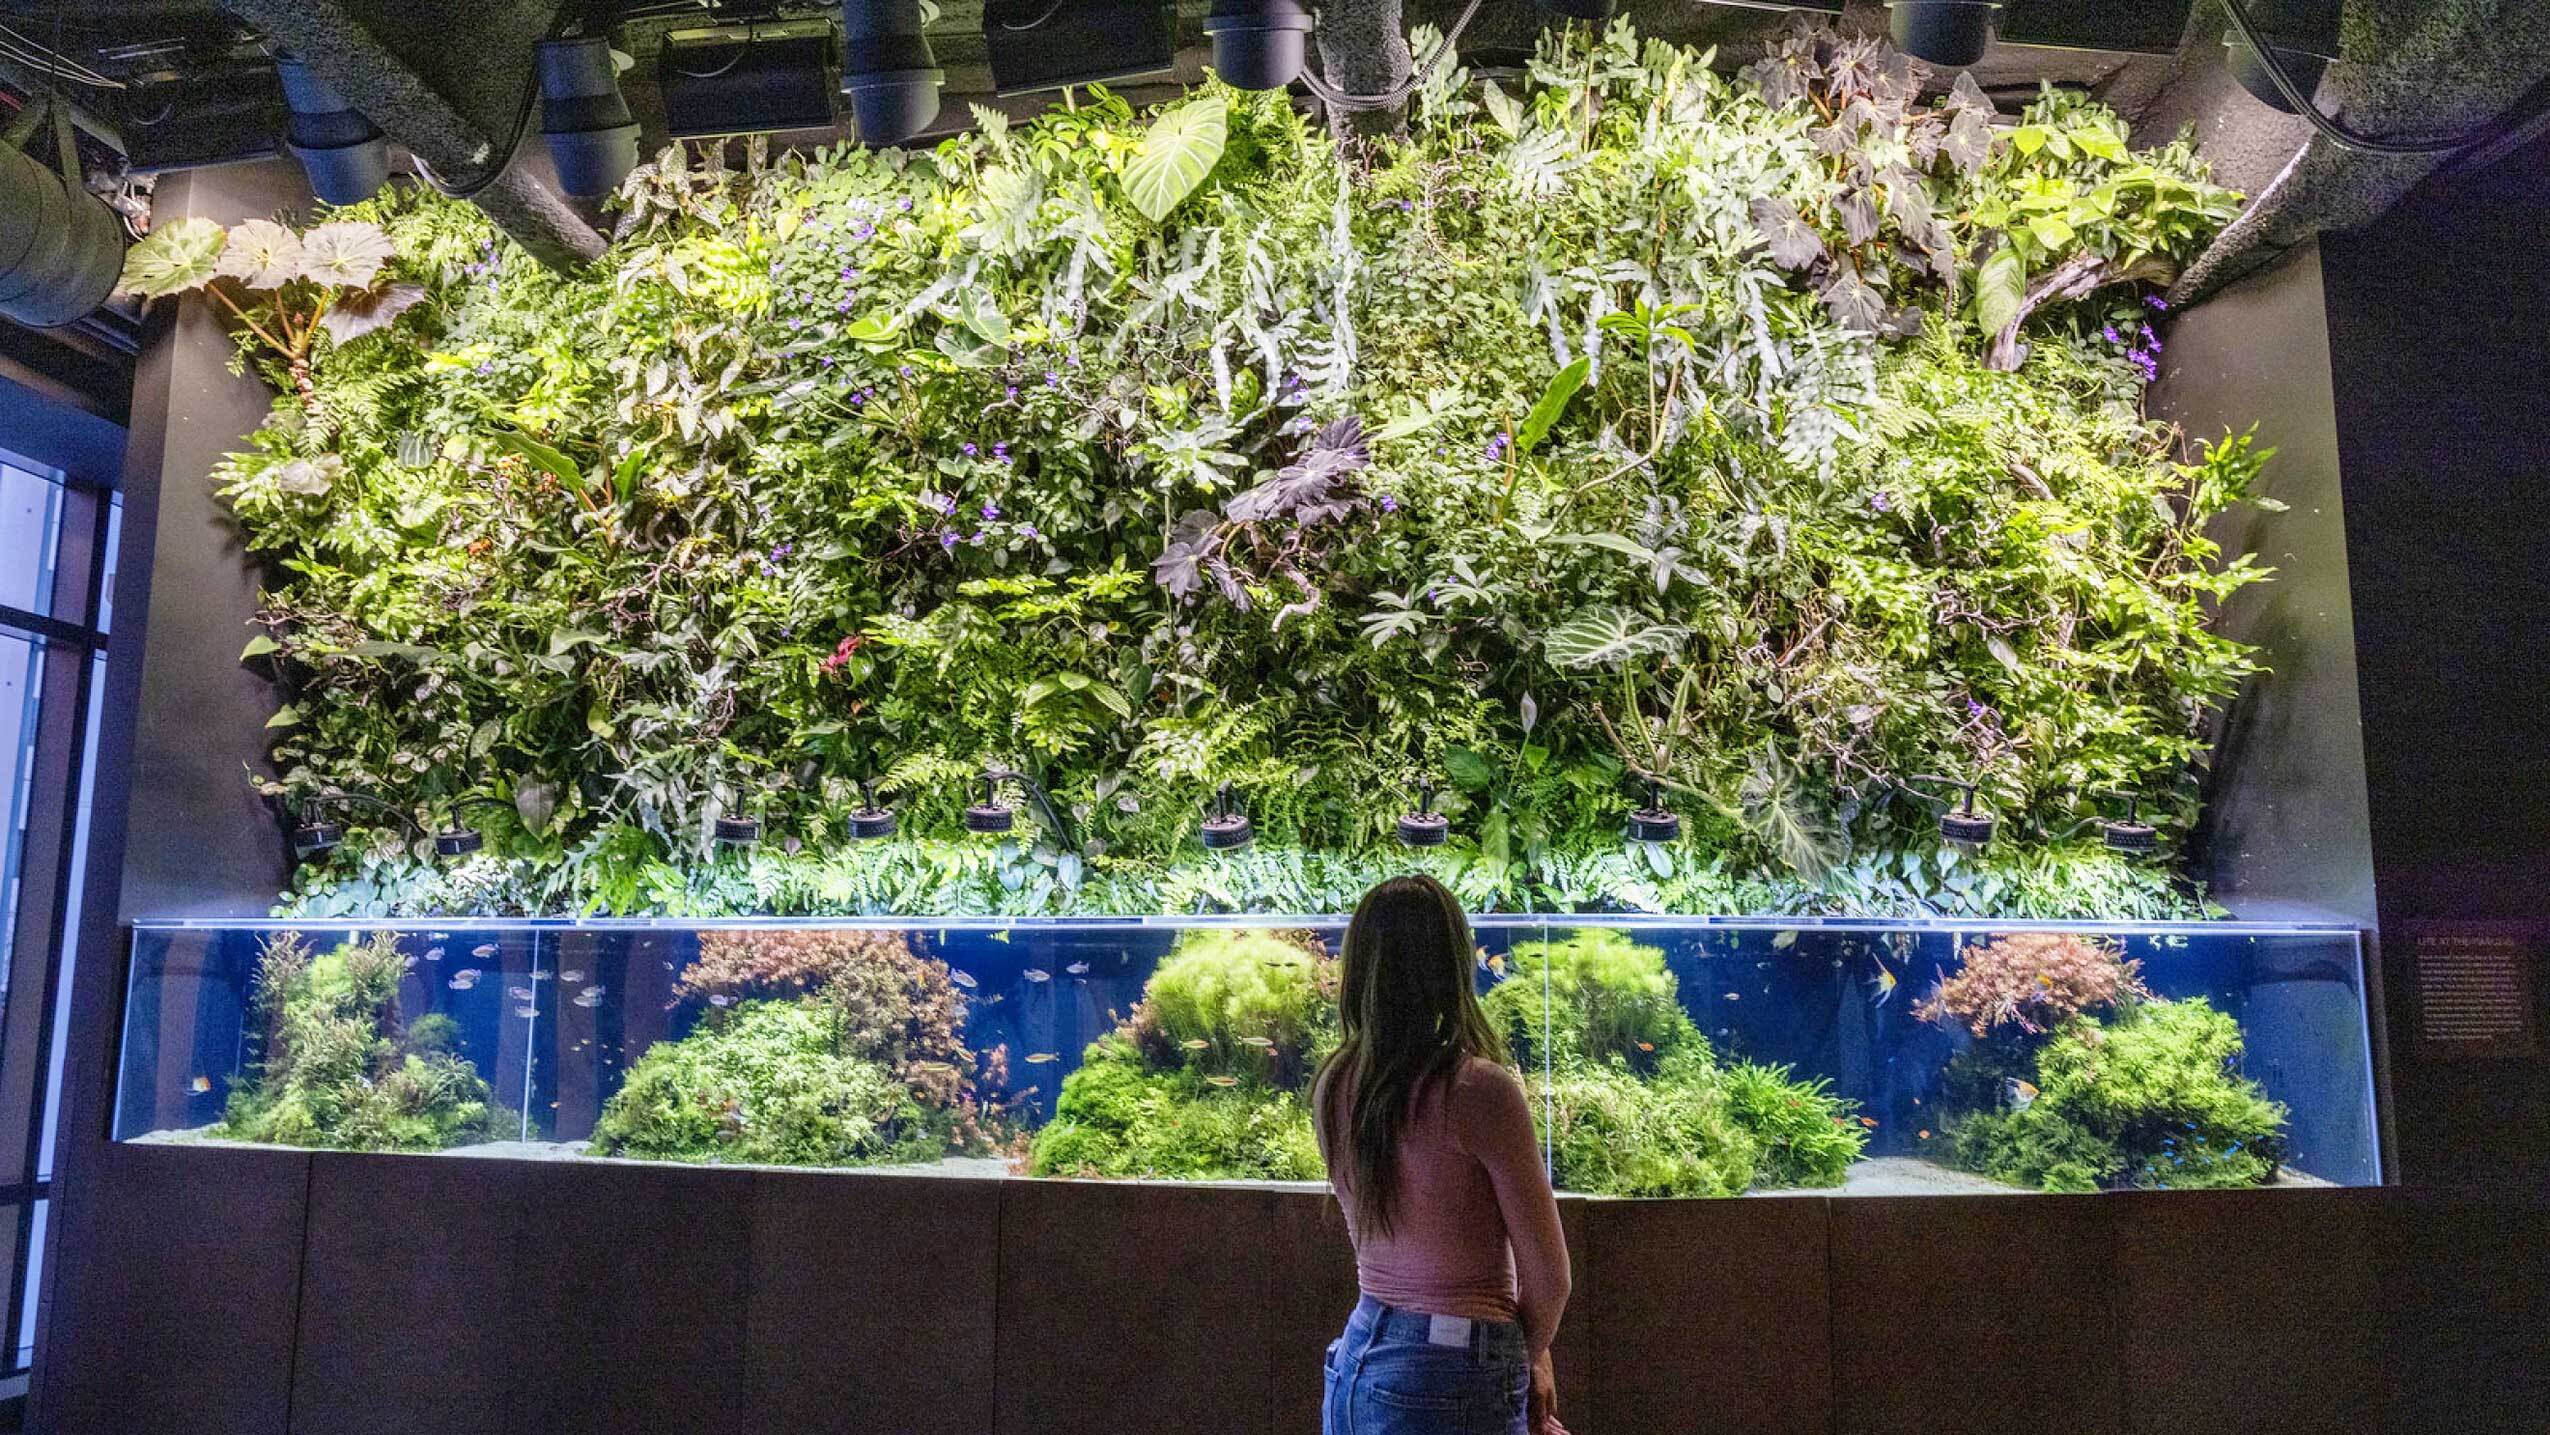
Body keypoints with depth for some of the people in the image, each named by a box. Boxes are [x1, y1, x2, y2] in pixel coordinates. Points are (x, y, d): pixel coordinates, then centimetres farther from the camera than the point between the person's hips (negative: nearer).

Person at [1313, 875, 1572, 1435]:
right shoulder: (1480, 1089, -18)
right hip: (1451, 1383, -6)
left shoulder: (1332, 1088, 1)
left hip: (1354, 1357, 6)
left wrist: (1523, 1361, 8)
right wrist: (1525, 1359, 8)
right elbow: (1548, 1275, -12)